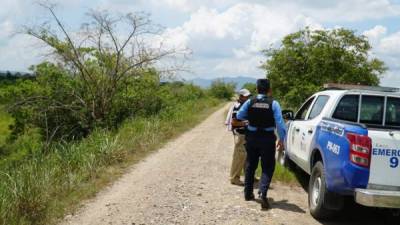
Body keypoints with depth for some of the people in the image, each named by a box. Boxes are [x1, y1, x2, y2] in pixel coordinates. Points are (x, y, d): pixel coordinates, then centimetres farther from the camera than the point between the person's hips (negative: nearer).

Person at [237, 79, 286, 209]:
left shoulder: (249, 102, -3)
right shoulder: (273, 104, -10)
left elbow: (239, 116, 6)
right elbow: (280, 123, -11)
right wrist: (281, 139, -3)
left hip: (252, 137, 3)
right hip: (267, 138, -3)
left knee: (250, 165, 18)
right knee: (267, 167, 5)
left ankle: (248, 193, 28)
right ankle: (263, 193, -15)